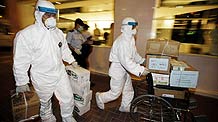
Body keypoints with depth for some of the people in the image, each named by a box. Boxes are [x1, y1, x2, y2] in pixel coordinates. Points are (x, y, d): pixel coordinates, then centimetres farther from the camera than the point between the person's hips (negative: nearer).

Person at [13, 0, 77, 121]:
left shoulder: (59, 32, 1)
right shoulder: (26, 34, -16)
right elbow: (20, 61, -12)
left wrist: (72, 60, 11)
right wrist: (22, 82, -7)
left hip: (61, 74, 5)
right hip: (42, 78, -4)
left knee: (68, 98, 14)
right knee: (45, 102, 20)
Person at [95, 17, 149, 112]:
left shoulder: (131, 39, 6)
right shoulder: (122, 42, -27)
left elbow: (134, 54, 16)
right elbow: (125, 61, -36)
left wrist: (143, 61, 6)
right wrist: (140, 70, -38)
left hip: (125, 70, 9)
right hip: (118, 70, -9)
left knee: (129, 91, 19)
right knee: (115, 93, 8)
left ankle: (125, 107, 41)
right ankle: (100, 97, 34)